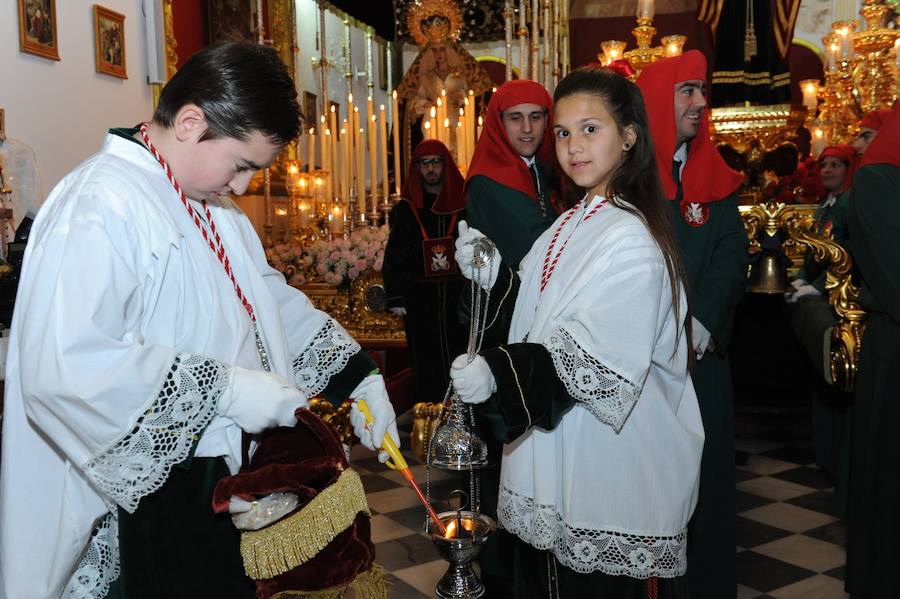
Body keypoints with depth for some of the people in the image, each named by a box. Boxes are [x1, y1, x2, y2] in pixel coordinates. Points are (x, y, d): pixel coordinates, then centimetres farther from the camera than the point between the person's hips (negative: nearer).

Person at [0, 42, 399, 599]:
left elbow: (270, 296, 15)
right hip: (146, 493, -9)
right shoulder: (101, 204, -22)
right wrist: (223, 387, -27)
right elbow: (65, 366, -32)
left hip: (225, 467, 9)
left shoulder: (213, 206, 10)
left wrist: (359, 375, 4)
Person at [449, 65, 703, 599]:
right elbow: (537, 314, 11)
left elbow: (595, 358, -26)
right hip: (556, 457, 8)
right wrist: (493, 276, -4)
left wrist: (499, 374, -34)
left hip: (613, 471, -8)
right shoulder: (573, 224, 9)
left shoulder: (630, 240, -18)